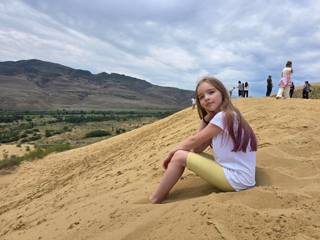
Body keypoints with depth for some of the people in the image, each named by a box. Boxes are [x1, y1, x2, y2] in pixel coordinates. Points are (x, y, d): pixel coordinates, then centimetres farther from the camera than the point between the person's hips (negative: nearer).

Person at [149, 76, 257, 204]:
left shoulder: (224, 116, -16)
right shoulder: (222, 116, 12)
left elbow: (194, 140, -11)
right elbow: (197, 148, 6)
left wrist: (172, 152, 4)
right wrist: (205, 119, 0)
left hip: (237, 179, -10)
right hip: (230, 170, 10)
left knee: (179, 157, -12)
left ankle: (153, 201, 1)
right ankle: (160, 194, 11)